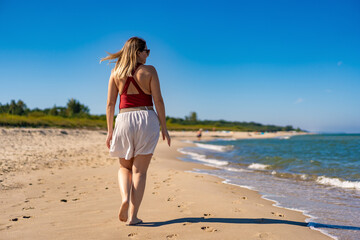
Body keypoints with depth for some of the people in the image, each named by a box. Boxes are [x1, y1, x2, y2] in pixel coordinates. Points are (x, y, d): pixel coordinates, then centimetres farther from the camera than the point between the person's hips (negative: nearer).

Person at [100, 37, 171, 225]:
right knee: (139, 170, 4)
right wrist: (164, 127, 1)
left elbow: (110, 103, 4)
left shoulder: (116, 72, 7)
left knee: (125, 167, 19)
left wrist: (110, 130, 8)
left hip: (124, 120, 2)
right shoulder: (149, 71, 0)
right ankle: (133, 216, 3)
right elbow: (158, 100, -4)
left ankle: (125, 198, -7)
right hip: (147, 119, -2)